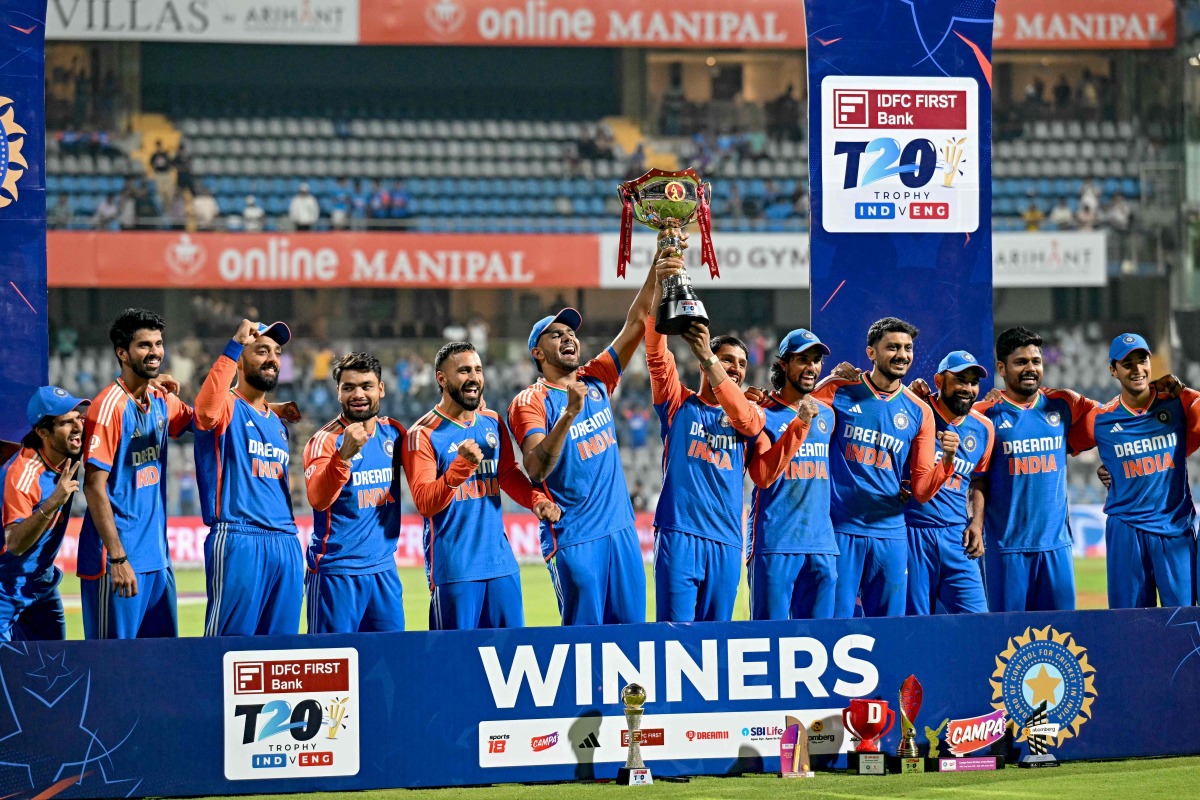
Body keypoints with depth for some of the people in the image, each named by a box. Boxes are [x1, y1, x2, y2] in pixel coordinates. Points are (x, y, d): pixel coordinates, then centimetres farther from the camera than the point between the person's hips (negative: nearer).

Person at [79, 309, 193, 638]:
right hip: (119, 561, -8)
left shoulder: (162, 401, 10)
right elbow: (94, 486, -16)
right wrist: (117, 559, -21)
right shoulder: (110, 406, -12)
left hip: (158, 558, 8)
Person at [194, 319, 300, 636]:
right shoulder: (228, 407, -2)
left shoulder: (278, 422, 21)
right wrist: (235, 344, -26)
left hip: (287, 544, 7)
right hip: (238, 542, -7)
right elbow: (206, 410, -27)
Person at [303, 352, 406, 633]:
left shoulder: (394, 433, 7)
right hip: (336, 571, -5)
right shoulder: (326, 440, -9)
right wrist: (345, 454, -36)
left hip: (384, 568, 5)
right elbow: (318, 499, -24)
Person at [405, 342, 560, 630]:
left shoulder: (493, 423, 11)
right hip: (453, 570, -6)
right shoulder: (424, 434, -8)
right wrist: (460, 467, -29)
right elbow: (426, 504, -14)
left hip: (502, 563, 6)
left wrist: (536, 500, 3)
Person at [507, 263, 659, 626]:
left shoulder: (596, 381, 10)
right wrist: (569, 413, -32)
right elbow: (535, 468, -22)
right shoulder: (529, 402, -7)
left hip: (621, 528, 6)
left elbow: (637, 321, 8)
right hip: (573, 538, -6)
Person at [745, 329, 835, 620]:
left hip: (821, 544, 5)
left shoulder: (827, 415, 16)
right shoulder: (764, 415, -3)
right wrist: (800, 424, -18)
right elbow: (762, 476, -16)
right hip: (774, 543, -5)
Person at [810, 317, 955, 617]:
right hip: (839, 528, -3)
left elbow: (922, 490, 5)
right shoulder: (838, 392, 2)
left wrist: (947, 459, -13)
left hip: (890, 534, 3)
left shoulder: (919, 412, 8)